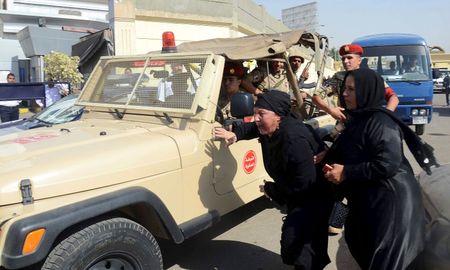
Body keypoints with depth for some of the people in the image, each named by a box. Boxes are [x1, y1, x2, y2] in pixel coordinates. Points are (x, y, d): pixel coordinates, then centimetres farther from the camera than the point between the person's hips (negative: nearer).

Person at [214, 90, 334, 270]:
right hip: (297, 194, 9)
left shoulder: (294, 140, -37)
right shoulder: (270, 129, -9)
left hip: (314, 197, -9)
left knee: (292, 244, -11)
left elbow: (303, 184, -35)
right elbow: (253, 128, 17)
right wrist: (235, 134, -2)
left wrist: (271, 189, -20)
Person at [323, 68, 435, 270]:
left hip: (390, 201, -9)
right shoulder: (358, 119, 7)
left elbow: (388, 165, -29)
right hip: (368, 200, 9)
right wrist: (330, 157, 1)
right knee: (364, 253, 23)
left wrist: (346, 173, -23)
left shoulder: (380, 123, -21)